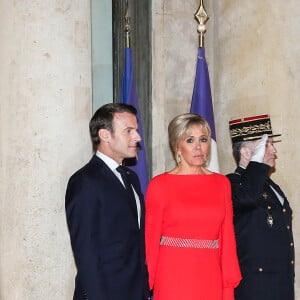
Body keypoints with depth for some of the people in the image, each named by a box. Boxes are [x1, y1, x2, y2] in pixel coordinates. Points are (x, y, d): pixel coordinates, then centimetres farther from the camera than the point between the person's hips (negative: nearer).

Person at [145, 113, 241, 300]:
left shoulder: (222, 183, 8)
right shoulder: (159, 185, -2)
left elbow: (227, 236, 8)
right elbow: (151, 239, 0)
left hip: (211, 278, 3)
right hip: (172, 278, -3)